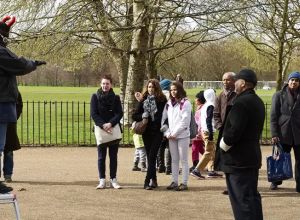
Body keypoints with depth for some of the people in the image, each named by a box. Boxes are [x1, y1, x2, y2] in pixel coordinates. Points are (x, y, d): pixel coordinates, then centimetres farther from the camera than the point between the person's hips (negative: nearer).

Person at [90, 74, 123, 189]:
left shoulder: (115, 98, 5)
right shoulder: (95, 97, 2)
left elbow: (120, 113, -2)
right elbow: (93, 114, -5)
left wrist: (111, 123, -18)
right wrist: (103, 125, -18)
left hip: (114, 129, 1)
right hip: (100, 130, -1)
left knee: (113, 156, 5)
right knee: (101, 156, 1)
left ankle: (113, 179, 9)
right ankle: (102, 180, 4)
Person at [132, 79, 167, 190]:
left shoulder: (162, 100, -4)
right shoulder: (143, 100, 7)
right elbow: (134, 116, 8)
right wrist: (142, 117, -9)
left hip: (157, 132, -4)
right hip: (146, 132, 4)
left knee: (152, 156, -10)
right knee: (150, 157, 9)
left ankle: (147, 181, -12)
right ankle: (153, 180, 16)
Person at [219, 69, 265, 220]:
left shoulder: (241, 103, -19)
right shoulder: (257, 102, 13)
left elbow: (234, 130, -25)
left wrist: (224, 144, -7)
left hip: (238, 160, -10)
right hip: (252, 157, 10)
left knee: (242, 199, -8)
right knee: (252, 196, 17)